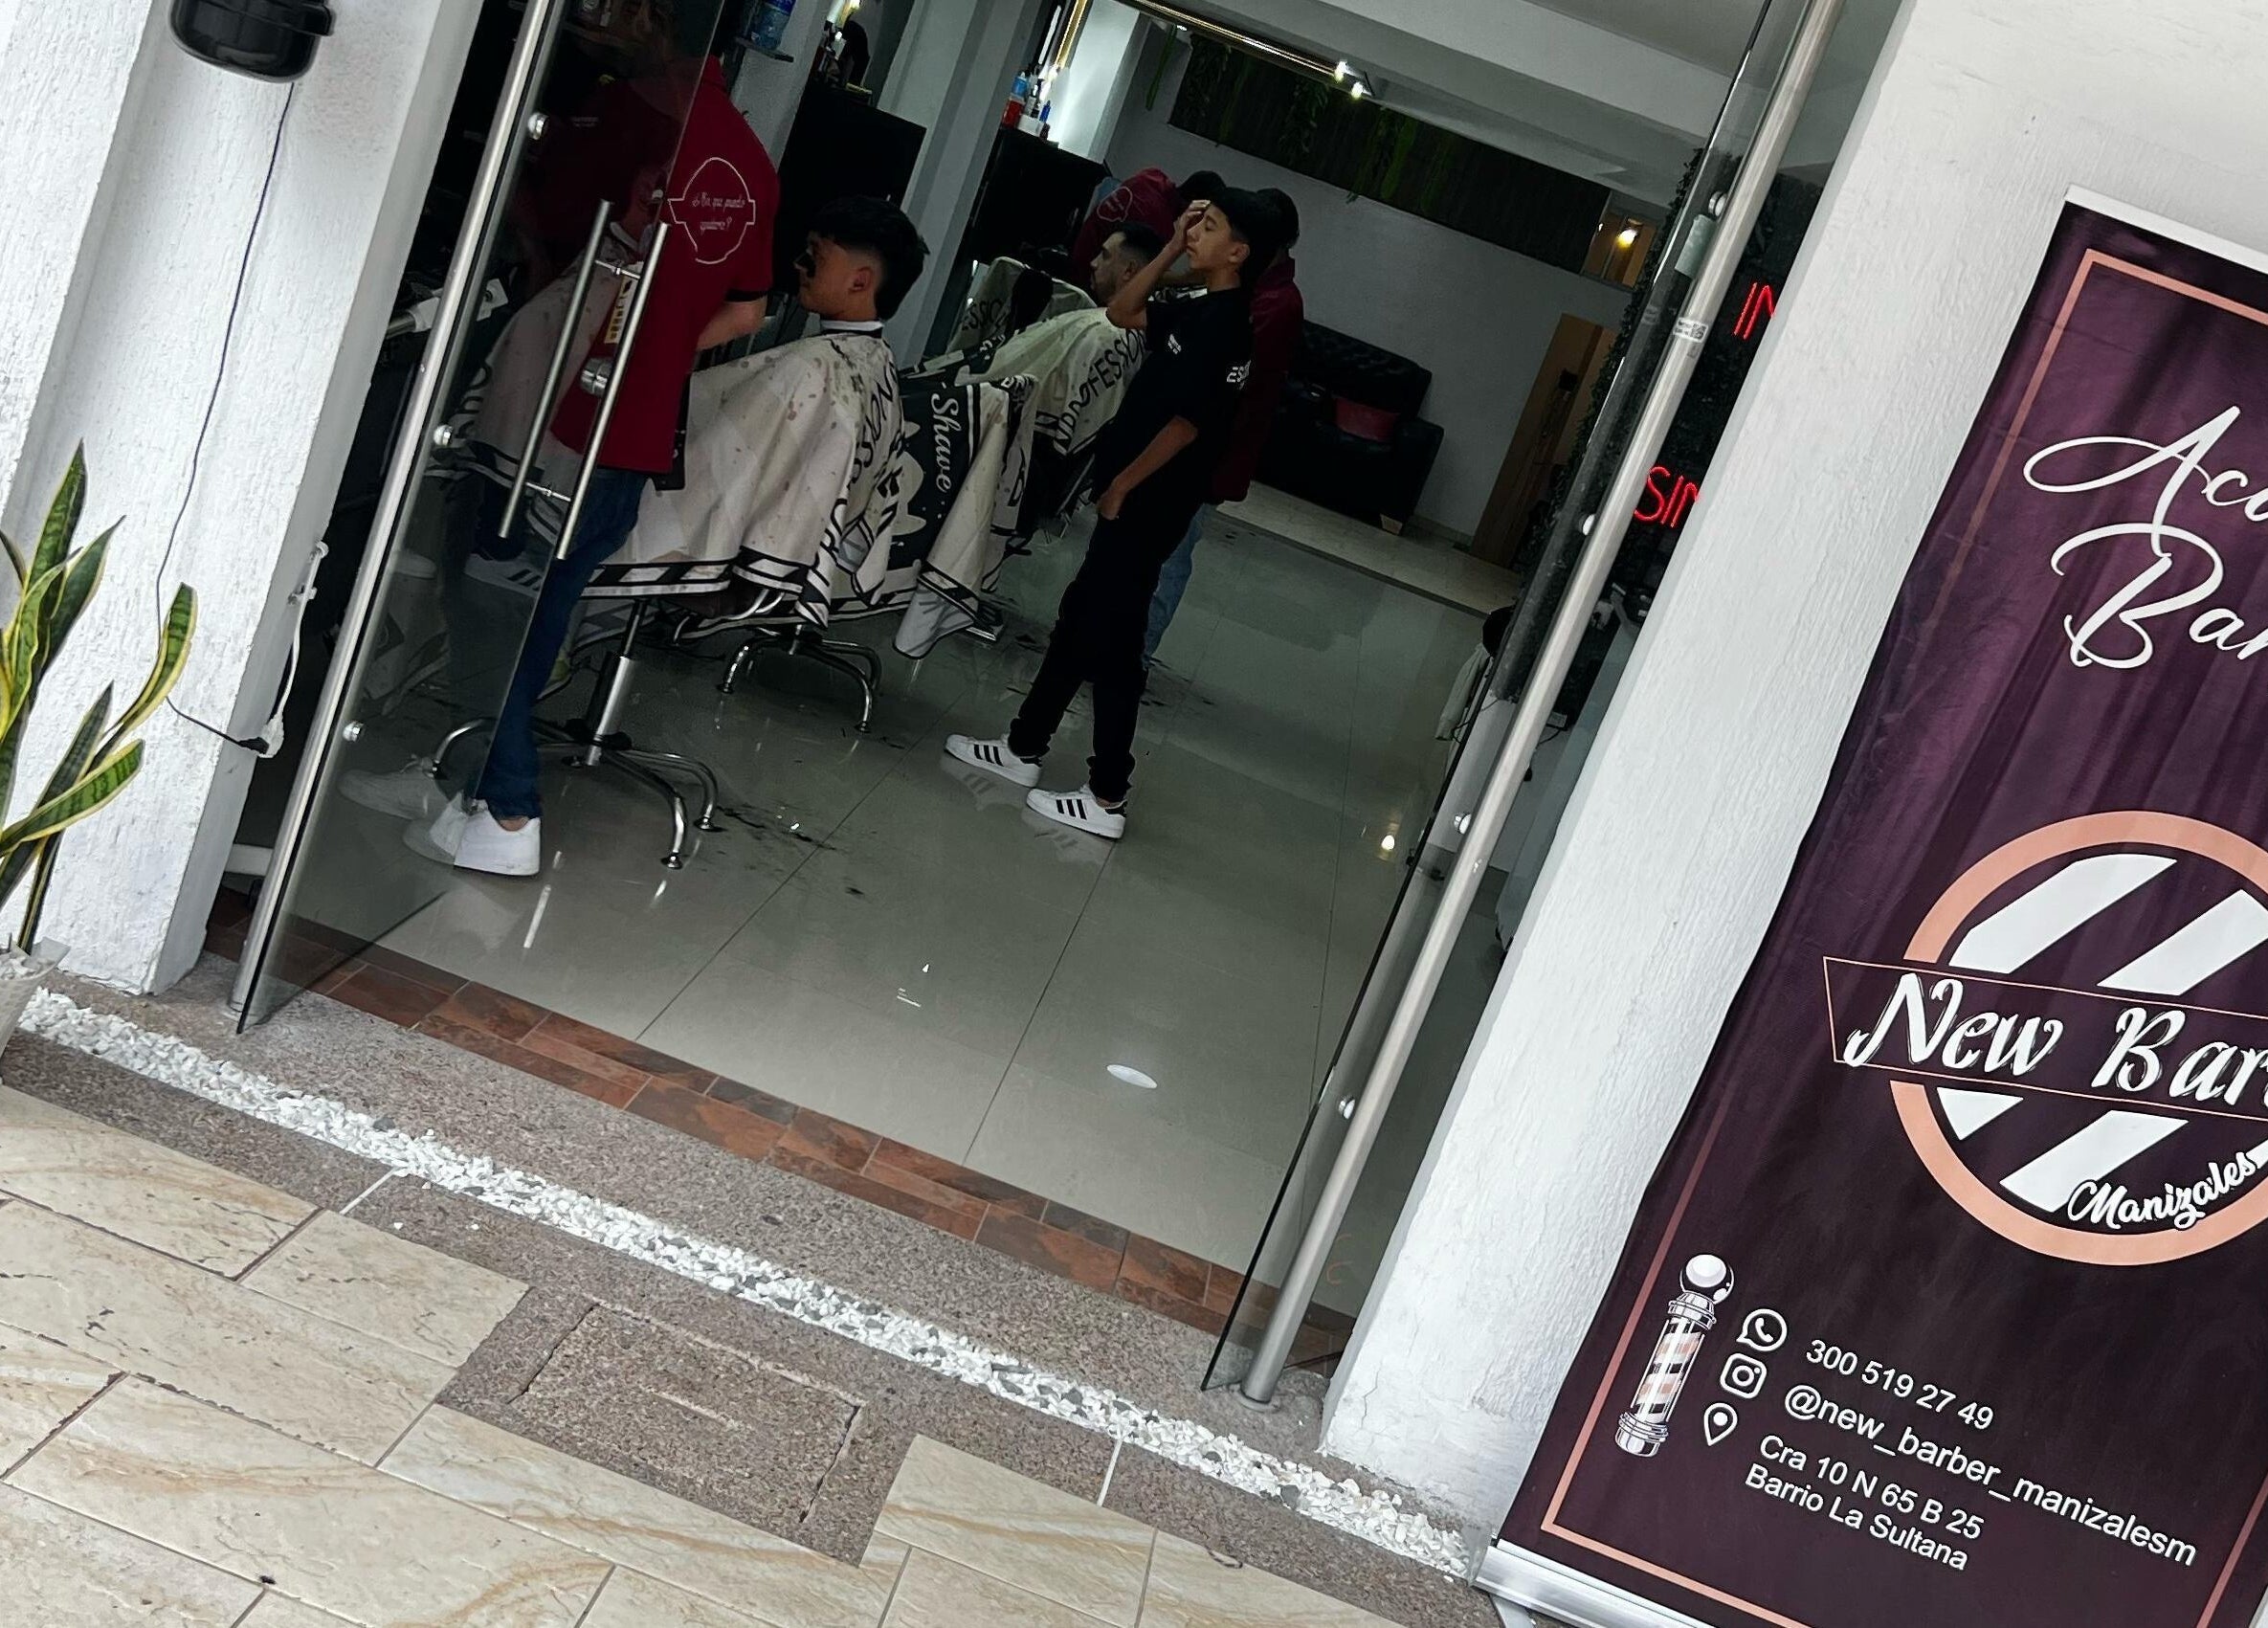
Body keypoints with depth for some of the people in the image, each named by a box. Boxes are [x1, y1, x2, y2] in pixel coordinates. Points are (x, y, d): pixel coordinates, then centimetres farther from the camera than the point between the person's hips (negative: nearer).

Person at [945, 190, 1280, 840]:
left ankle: (1107, 799, 1)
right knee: (1079, 619, 16)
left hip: (1145, 506, -10)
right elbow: (1123, 313, 20)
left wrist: (1120, 487, -15)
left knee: (1110, 643, -5)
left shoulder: (1223, 324, -17)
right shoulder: (1201, 312, 11)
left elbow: (1185, 424, -23)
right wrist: (1172, 249, 10)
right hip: (1137, 501, 10)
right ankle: (1024, 748, 28)